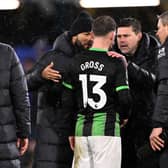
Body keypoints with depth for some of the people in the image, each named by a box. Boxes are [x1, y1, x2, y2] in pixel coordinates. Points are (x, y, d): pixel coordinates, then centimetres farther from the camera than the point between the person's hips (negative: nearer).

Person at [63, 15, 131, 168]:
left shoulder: (76, 61, 6)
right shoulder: (116, 63, -7)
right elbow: (124, 98, -10)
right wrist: (124, 116, 12)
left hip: (82, 129, 4)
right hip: (106, 128, -4)